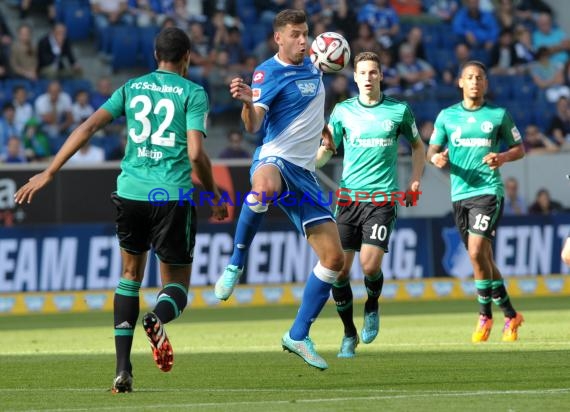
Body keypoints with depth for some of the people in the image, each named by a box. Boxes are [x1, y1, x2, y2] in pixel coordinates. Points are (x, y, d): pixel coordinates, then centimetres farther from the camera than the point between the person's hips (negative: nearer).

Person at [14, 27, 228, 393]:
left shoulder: (131, 88, 12)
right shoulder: (193, 93, 2)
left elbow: (88, 127, 5)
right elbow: (196, 154, -9)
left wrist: (49, 173, 7)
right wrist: (215, 198, 5)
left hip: (130, 193, 3)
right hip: (172, 195, -3)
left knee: (130, 274, 20)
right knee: (177, 285, 10)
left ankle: (123, 368, 7)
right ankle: (158, 319, -29)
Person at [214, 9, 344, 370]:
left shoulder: (311, 67, 14)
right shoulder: (268, 73, -8)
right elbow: (253, 126, -21)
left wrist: (324, 130, 34)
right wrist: (248, 101, -39)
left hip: (304, 173, 7)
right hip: (274, 159, -7)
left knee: (334, 258, 1)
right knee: (265, 186, -47)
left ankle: (298, 336, 12)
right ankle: (236, 264, -28)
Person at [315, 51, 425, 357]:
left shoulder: (399, 111, 3)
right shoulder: (342, 111, 6)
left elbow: (417, 146, 18)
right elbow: (325, 151, 8)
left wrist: (415, 180, 6)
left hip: (383, 198, -2)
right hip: (349, 197, 2)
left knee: (370, 264, -17)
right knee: (339, 268, -4)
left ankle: (372, 307, 17)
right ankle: (349, 334, 14)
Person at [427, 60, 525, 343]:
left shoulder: (499, 115, 2)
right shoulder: (447, 116, 9)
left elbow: (519, 148, 8)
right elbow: (432, 149, 12)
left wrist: (502, 157, -13)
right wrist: (436, 158, -12)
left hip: (488, 190, -4)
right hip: (460, 193, 4)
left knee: (477, 252, -18)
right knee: (483, 258, 8)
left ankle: (485, 316, -5)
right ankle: (510, 315, 21)